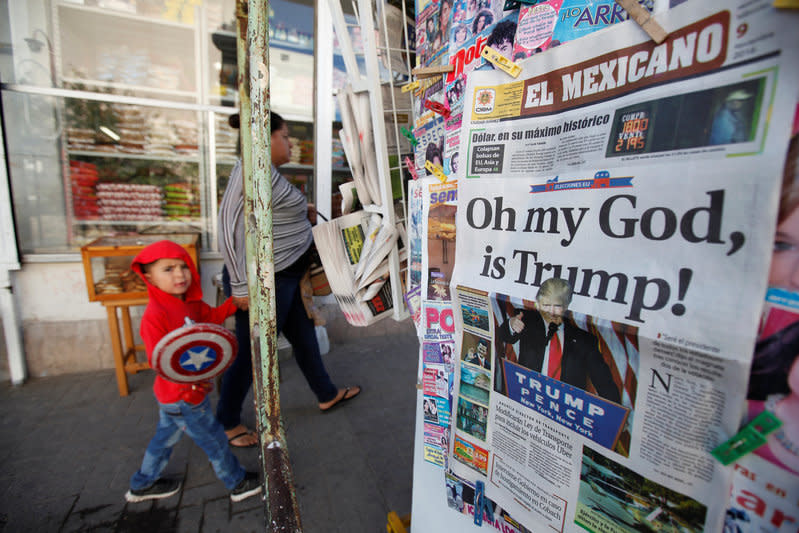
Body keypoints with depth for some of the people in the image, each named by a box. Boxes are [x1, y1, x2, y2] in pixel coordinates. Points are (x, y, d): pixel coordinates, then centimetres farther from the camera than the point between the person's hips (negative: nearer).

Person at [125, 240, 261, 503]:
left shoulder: (189, 303, -2)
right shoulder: (154, 315, -28)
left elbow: (212, 316, 13)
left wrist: (236, 301, 0)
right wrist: (186, 379, -44)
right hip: (182, 398, -9)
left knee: (166, 437, 29)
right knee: (215, 440, 9)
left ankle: (142, 485, 52)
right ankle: (238, 484, 30)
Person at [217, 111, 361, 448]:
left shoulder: (267, 170, 13)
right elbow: (230, 224, -24)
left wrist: (300, 212, 11)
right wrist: (241, 286, -23)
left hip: (285, 277, 10)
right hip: (266, 281, -10)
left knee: (304, 335, 20)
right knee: (253, 352, 7)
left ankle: (327, 395, 41)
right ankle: (226, 421, 31)